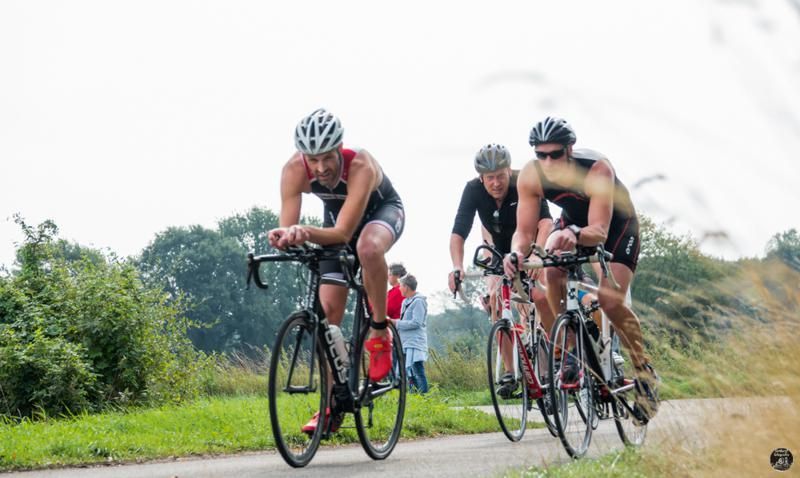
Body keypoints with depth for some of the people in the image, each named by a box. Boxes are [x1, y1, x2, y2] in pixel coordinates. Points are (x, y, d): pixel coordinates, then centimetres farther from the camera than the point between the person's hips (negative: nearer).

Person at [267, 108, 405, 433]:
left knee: (368, 247, -41)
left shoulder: (361, 166, -39)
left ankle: (379, 332, -19)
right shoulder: (294, 170, -29)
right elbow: (287, 227, -30)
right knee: (328, 309, -6)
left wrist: (306, 233, -63)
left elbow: (343, 232, -45)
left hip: (383, 210, -4)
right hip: (336, 216, 4)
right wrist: (284, 236, -54)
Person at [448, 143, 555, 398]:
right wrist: (457, 266, -45)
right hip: (503, 252, 3)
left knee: (541, 297, -26)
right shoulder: (473, 190, -22)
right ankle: (509, 373, -11)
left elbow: (545, 222, -42)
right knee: (496, 301, -18)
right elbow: (458, 233, -27)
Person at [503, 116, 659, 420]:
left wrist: (574, 234, -66)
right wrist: (516, 253, -48)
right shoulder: (531, 176, -26)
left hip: (616, 224, -4)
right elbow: (525, 229, -26)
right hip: (573, 220, 4)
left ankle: (645, 372, -1)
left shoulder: (597, 170, -38)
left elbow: (599, 231, -44)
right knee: (554, 275, -25)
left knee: (610, 301, -20)